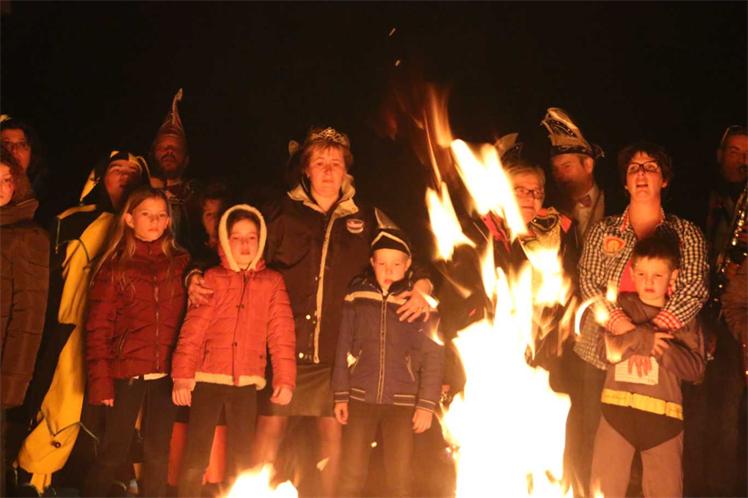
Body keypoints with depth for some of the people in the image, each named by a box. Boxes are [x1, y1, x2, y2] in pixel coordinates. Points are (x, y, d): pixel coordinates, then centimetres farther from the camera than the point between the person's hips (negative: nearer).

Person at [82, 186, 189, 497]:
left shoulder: (180, 263, 7)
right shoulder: (115, 266, 2)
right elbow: (98, 327, -2)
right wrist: (100, 381, -8)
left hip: (165, 374, 2)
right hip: (126, 373, -2)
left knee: (158, 452, 10)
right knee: (114, 451, 4)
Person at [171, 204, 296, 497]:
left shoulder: (272, 282, 7)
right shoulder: (212, 278, 4)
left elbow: (281, 333, 2)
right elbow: (192, 330, -2)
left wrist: (285, 379, -6)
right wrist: (182, 377, -10)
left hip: (246, 383, 1)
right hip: (208, 379, -1)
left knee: (242, 459, 10)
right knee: (196, 457, 3)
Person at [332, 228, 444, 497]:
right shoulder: (356, 295, 2)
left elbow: (433, 357, 0)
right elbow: (343, 348, 6)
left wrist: (427, 404, -5)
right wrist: (340, 395, 4)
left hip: (402, 401, -1)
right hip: (360, 397, 1)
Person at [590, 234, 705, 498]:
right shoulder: (619, 306, 6)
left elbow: (695, 368, -3)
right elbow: (604, 349, -7)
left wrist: (663, 348, -16)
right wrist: (643, 337, -15)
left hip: (664, 415, 0)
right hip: (618, 409, 0)